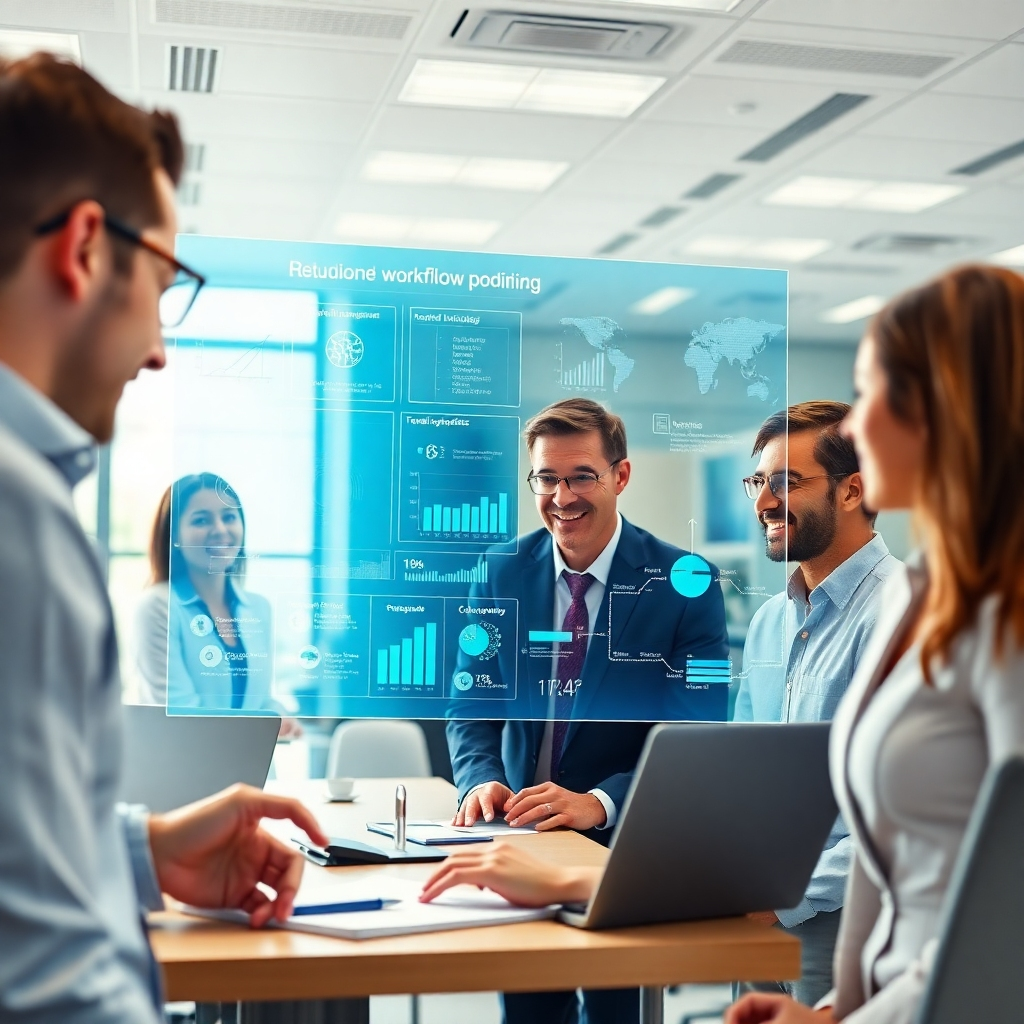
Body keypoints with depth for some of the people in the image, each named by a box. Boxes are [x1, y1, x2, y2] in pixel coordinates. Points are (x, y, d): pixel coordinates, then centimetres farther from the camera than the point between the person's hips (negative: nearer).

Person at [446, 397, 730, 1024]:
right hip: (522, 834, 3)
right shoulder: (502, 574, 1)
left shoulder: (686, 585, -11)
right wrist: (483, 779, -17)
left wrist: (599, 803, -29)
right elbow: (472, 709, 5)